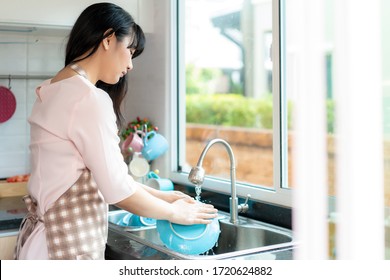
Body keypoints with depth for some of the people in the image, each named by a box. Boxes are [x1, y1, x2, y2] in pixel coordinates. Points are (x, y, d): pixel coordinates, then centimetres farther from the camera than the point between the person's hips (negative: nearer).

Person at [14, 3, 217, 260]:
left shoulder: (55, 90, 10)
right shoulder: (89, 98, -19)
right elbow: (117, 189, -18)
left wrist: (161, 195, 10)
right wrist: (174, 213, -3)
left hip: (52, 235, 9)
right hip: (67, 245, -9)